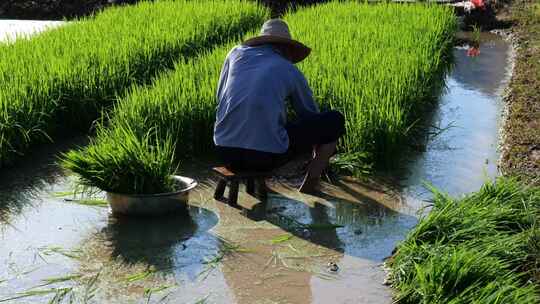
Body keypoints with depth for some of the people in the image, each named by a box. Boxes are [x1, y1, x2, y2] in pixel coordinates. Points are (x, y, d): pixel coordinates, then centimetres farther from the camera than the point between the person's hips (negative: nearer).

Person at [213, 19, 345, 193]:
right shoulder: (291, 72, 9)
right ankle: (308, 189, 14)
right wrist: (318, 151, 38)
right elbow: (311, 115, 20)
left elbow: (220, 98, 24)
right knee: (335, 120, 13)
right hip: (267, 156, -4)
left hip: (225, 152, 5)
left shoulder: (237, 53, 15)